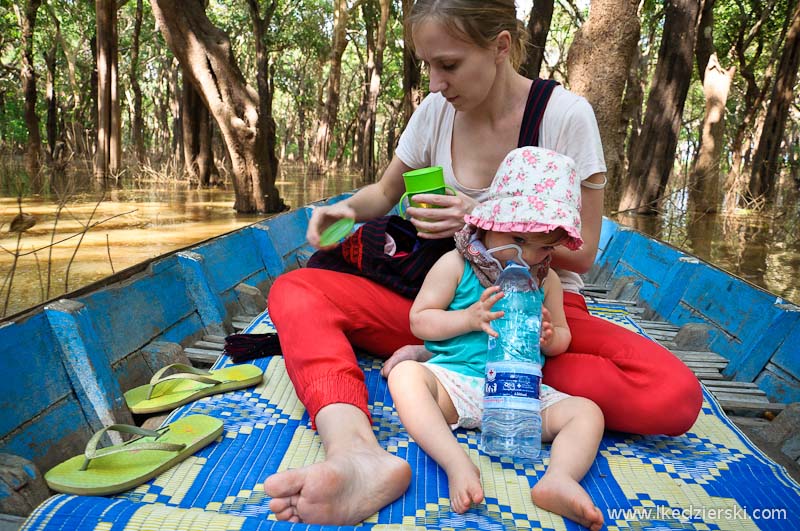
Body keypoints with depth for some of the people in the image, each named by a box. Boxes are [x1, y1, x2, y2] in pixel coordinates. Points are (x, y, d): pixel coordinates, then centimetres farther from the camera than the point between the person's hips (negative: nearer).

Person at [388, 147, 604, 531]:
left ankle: (559, 479, -38)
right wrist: (470, 317, -16)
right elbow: (419, 321, -2)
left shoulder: (547, 280, 11)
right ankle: (457, 463, -42)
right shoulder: (455, 265, -1)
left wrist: (549, 338, -6)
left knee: (587, 412, -16)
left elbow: (563, 338, 19)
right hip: (456, 380, -3)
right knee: (406, 373, -31)